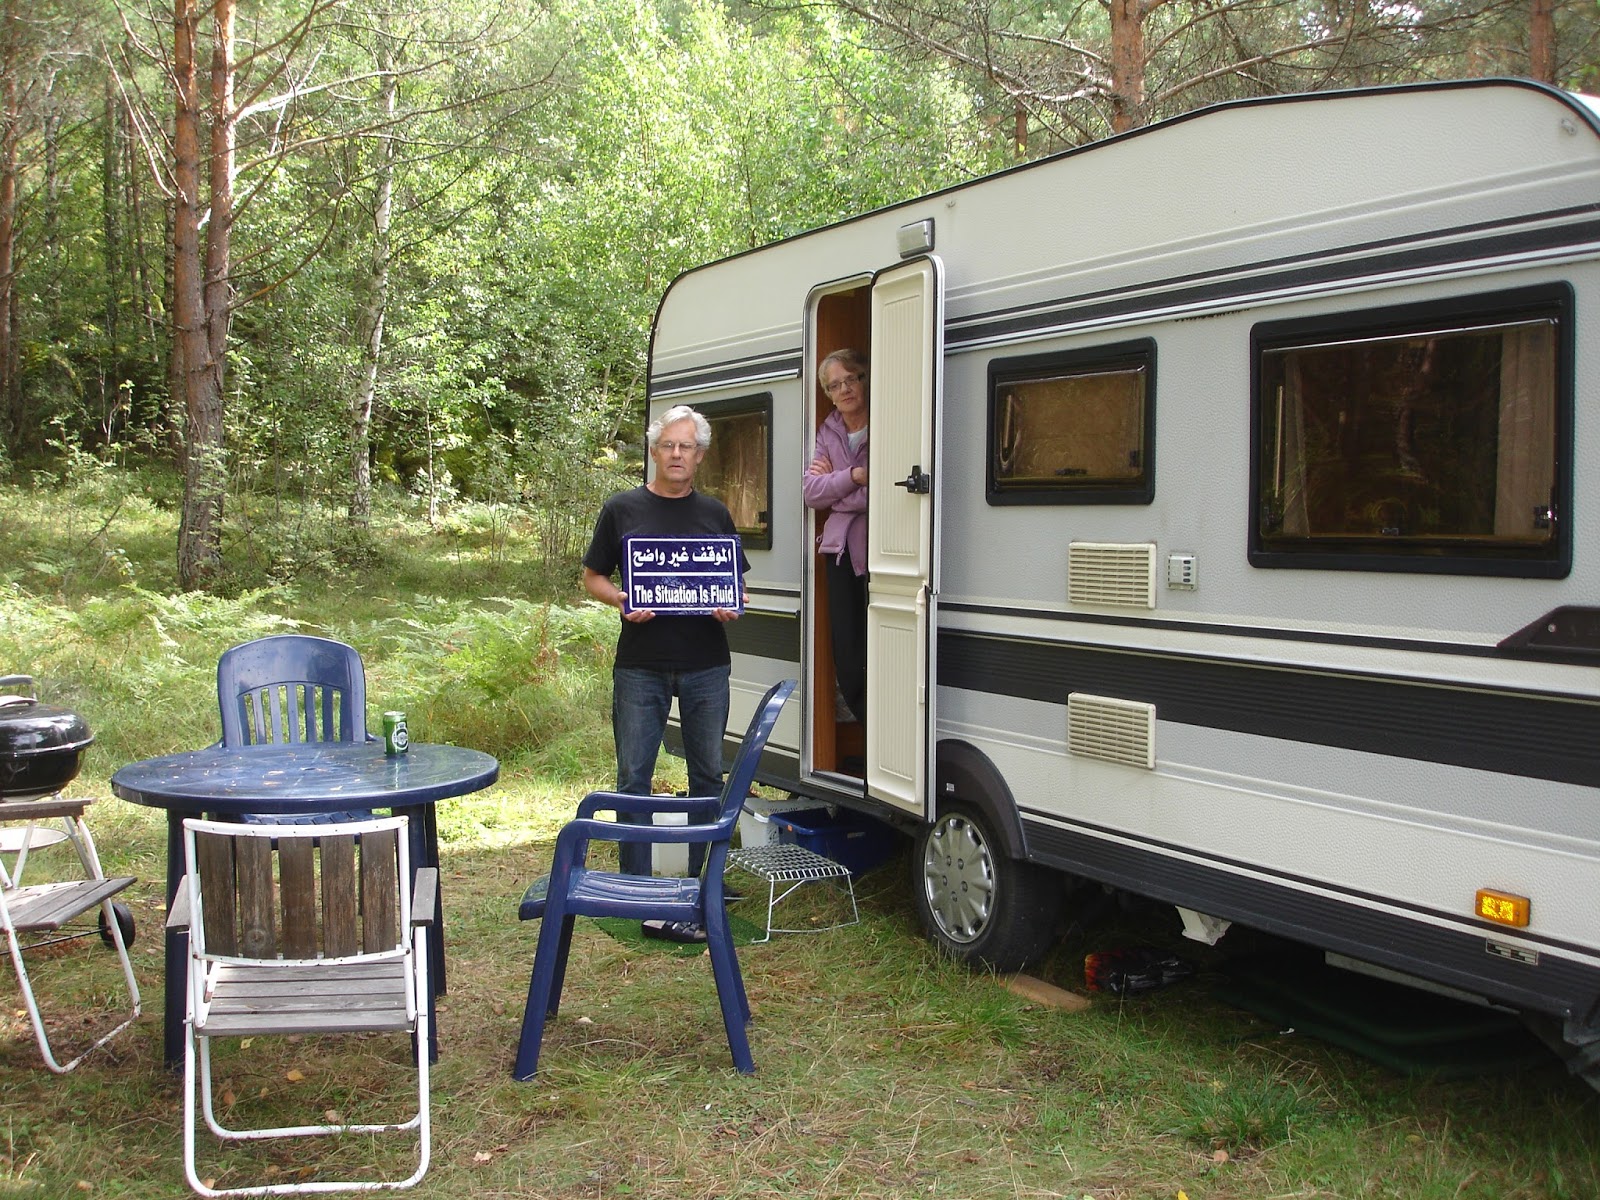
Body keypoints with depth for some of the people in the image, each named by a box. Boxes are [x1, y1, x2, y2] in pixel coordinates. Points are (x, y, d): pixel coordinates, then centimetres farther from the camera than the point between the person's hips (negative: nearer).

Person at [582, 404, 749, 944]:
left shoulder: (715, 513, 10)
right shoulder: (622, 510, 4)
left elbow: (737, 580, 15)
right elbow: (593, 577, 7)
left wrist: (730, 607, -6)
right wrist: (622, 602, -12)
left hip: (706, 665, 2)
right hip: (640, 666, -2)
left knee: (708, 775, 8)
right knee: (634, 777, 1)